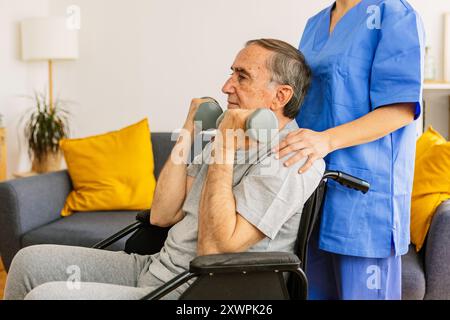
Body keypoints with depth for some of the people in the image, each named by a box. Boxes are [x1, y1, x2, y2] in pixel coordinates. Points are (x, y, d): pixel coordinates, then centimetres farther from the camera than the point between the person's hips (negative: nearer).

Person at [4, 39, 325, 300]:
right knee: (30, 261, 5)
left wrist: (225, 144, -21)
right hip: (154, 267, 9)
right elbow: (162, 215, 5)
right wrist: (189, 131, 0)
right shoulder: (229, 138, 9)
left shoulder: (289, 162, -17)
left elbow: (215, 249, -25)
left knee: (47, 294, -20)